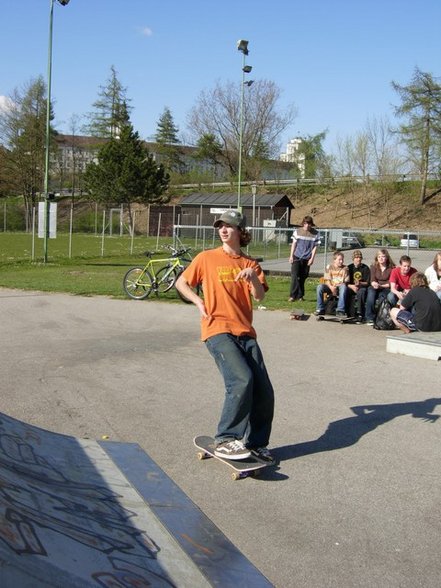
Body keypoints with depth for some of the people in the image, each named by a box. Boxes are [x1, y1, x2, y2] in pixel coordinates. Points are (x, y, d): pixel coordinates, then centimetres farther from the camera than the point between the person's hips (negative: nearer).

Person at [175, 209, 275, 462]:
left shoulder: (250, 264, 14)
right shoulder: (207, 258, 6)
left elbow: (260, 296, 1)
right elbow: (181, 282, 15)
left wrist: (253, 277, -18)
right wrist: (198, 301, 0)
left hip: (245, 332, 4)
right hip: (217, 329, -4)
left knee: (264, 391, -2)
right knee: (242, 379, -25)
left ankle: (256, 442, 17)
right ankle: (225, 440, -13)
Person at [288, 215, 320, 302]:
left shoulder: (315, 234, -1)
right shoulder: (297, 231, 2)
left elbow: (315, 247, 1)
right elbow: (294, 244, 6)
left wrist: (312, 258, -5)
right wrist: (291, 256, 2)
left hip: (306, 259, 0)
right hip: (296, 257, 0)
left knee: (302, 278, 5)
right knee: (295, 276, -9)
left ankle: (300, 296, 14)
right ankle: (293, 295, -10)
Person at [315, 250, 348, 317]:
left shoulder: (345, 268, 4)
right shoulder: (329, 267, 5)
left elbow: (345, 282, -2)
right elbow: (327, 280, -2)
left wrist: (336, 287, -19)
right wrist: (331, 287, -23)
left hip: (339, 287, -1)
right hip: (330, 287, 1)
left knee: (344, 287, -37)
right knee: (319, 286, -29)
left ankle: (340, 311, -39)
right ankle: (320, 309, -20)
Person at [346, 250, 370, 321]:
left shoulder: (365, 268, 1)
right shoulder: (349, 267, 7)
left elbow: (367, 283, -2)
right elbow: (346, 282, 3)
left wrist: (360, 283, -23)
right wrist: (352, 286, -18)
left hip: (362, 287, -2)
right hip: (352, 287, 2)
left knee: (361, 292, -37)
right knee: (347, 291, -32)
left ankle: (360, 314, -37)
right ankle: (351, 314, -30)